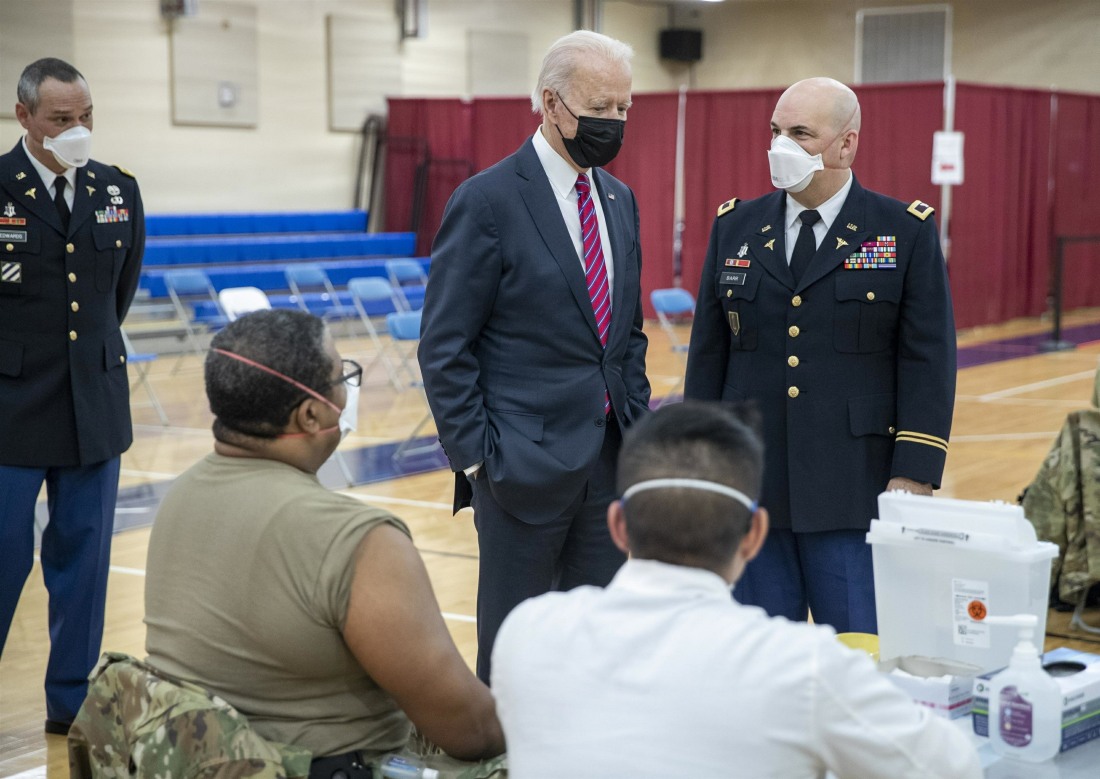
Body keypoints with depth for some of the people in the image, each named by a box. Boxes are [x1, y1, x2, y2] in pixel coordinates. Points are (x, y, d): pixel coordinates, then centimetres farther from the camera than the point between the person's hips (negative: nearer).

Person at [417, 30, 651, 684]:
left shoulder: (620, 200, 11)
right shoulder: (488, 201, -10)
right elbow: (445, 347, -10)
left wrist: (638, 420, 8)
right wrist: (475, 457, -12)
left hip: (611, 458, 6)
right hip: (527, 459, -6)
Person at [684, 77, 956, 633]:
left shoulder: (907, 232, 0)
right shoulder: (735, 227, 10)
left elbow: (928, 363, -3)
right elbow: (708, 355, 11)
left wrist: (912, 478, -10)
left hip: (854, 494, -3)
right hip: (747, 490, 3)